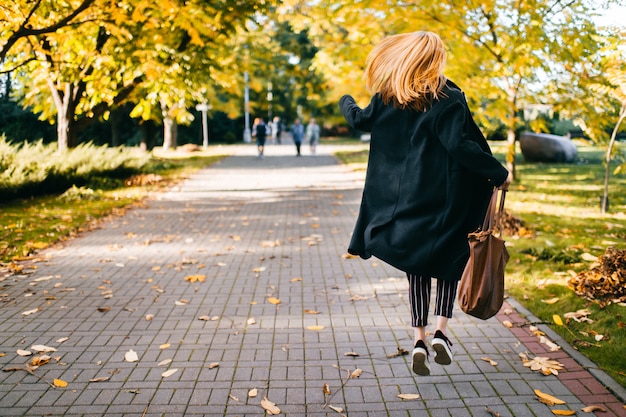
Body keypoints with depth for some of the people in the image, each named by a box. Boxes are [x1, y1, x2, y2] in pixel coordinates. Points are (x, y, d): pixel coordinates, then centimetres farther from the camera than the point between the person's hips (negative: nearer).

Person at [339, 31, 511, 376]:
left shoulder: (388, 97, 2)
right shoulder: (447, 98, -11)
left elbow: (360, 119, 18)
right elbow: (461, 145, -21)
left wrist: (345, 101, 40)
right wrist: (499, 173, -12)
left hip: (402, 198, 3)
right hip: (442, 197, -3)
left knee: (416, 269, 14)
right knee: (449, 261, 16)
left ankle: (419, 339, 9)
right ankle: (441, 331, 5)